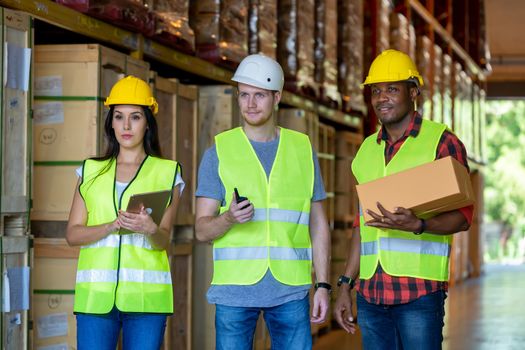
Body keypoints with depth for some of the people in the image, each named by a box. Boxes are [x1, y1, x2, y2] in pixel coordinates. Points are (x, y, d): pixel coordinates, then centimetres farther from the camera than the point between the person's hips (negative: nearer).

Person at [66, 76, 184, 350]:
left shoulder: (167, 172, 10)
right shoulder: (91, 171, 15)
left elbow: (163, 241, 1)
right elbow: (72, 234, 7)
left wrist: (150, 229, -23)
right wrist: (113, 226, -11)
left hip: (145, 296, -1)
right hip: (96, 294, 1)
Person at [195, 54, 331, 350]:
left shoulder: (303, 150, 10)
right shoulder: (219, 152, 4)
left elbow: (318, 224, 12)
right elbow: (202, 230, 1)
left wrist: (323, 285, 3)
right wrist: (228, 219, -20)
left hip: (290, 291, 1)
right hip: (234, 290, -1)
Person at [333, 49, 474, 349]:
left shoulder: (442, 142, -2)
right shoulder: (367, 150, 15)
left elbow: (462, 217, -6)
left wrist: (417, 225, -25)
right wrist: (345, 285, 15)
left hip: (420, 291, -5)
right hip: (371, 292, 6)